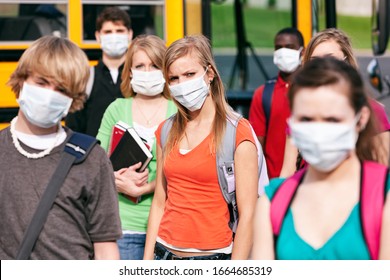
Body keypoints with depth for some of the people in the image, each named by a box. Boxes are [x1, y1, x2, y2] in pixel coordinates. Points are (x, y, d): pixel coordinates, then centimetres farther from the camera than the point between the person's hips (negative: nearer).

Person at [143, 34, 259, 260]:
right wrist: (147, 262, 8)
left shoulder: (237, 132, -8)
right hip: (165, 253, 5)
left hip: (212, 258, -5)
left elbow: (247, 214, -11)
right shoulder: (167, 131, 9)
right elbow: (159, 203, 13)